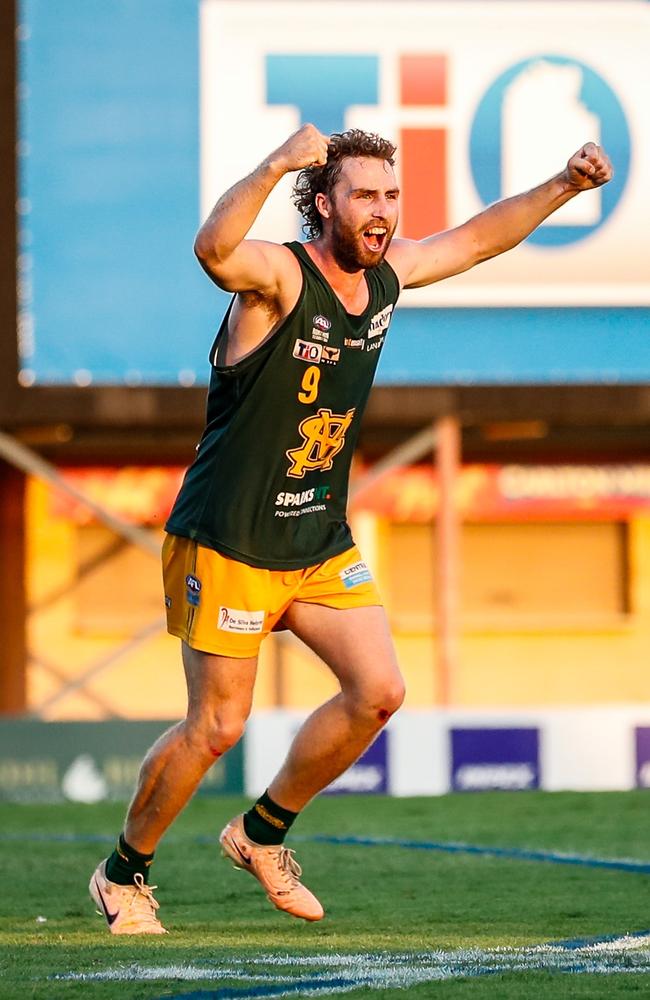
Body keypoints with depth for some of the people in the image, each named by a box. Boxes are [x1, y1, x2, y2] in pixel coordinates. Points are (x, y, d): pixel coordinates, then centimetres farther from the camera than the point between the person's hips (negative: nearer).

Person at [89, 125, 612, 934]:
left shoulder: (385, 274, 3)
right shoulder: (278, 274, -20)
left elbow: (478, 237, 20)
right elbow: (214, 249, -44)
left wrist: (563, 188, 10)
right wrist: (275, 167, -58)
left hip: (321, 544, 7)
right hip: (227, 543, -7)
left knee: (378, 692, -1)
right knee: (216, 727, -3)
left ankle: (262, 834, 19)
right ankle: (123, 873, 19)